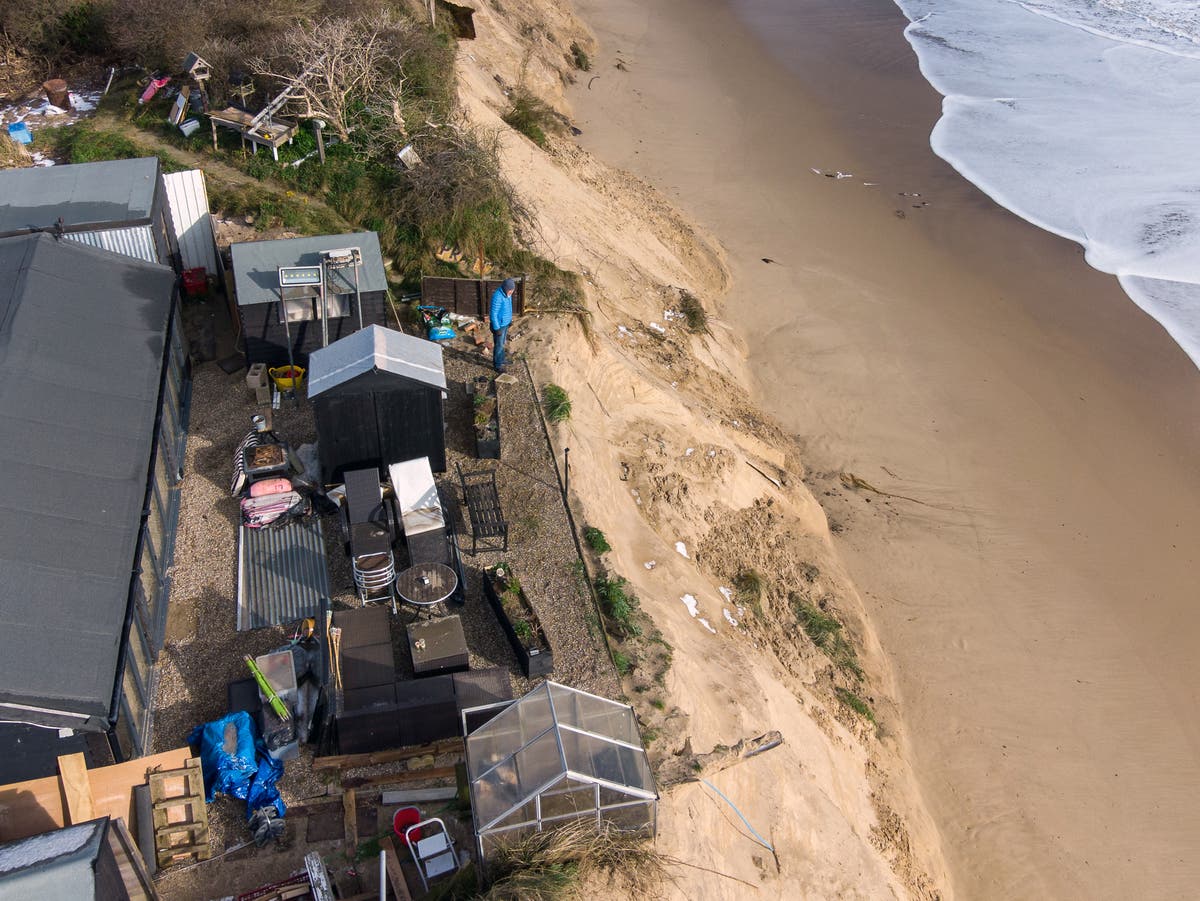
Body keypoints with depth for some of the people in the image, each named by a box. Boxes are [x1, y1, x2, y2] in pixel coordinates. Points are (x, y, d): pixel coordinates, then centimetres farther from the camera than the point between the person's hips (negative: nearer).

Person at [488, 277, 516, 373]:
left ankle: (497, 361, 36)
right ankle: (498, 365, 18)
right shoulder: (497, 297, -30)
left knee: (501, 343, 21)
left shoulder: (507, 294, -2)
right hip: (499, 325, -9)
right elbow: (493, 314, -26)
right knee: (499, 345, 4)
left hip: (505, 323, 9)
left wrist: (510, 319, 22)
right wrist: (497, 329, -23)